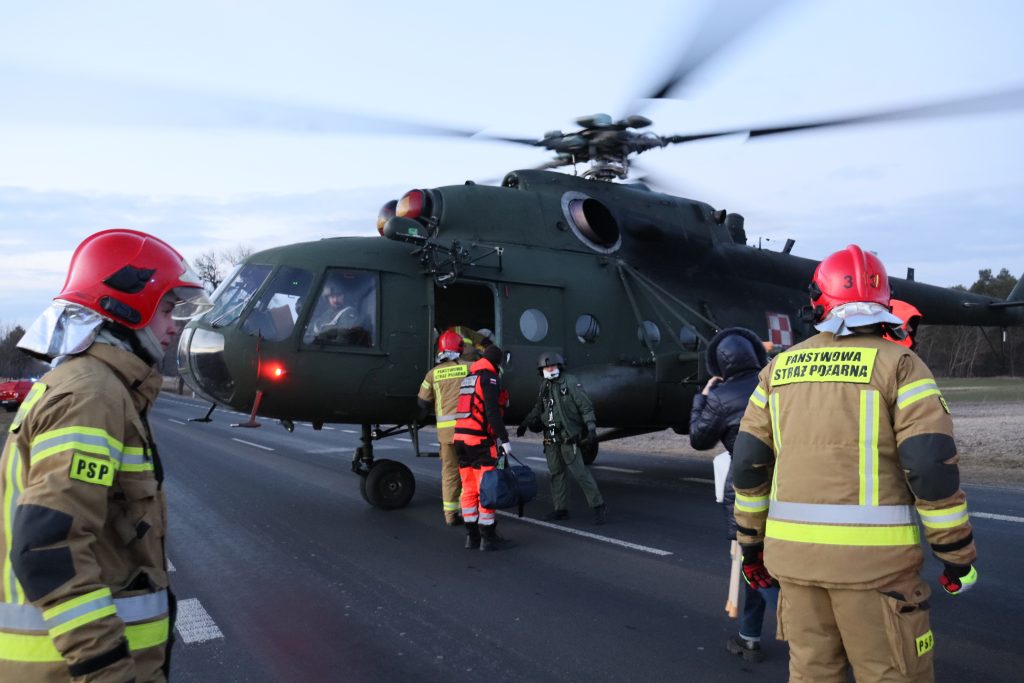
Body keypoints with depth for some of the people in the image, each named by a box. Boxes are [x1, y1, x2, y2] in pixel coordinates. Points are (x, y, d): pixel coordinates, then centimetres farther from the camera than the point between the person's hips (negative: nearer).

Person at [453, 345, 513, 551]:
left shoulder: (467, 378, 20)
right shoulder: (489, 378, -7)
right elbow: (493, 411, -17)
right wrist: (504, 439, -16)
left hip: (460, 437, 8)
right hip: (480, 440, -8)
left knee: (469, 488, 12)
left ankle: (472, 536, 17)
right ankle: (488, 537, 1)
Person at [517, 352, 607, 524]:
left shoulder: (571, 382, -5)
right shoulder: (544, 386, 16)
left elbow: (585, 405, -9)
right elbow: (538, 408, 29)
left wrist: (591, 426, -17)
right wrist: (525, 424, 27)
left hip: (568, 437, -7)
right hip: (551, 438, 7)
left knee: (579, 472, -10)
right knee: (556, 473, 9)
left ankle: (598, 506, -4)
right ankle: (561, 508, 17)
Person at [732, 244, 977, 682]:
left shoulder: (780, 367, 8)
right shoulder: (898, 364, -5)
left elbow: (748, 462, 8)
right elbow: (933, 466, -12)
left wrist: (751, 541, 17)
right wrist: (958, 555, -1)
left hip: (796, 549, 4)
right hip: (872, 554, -4)